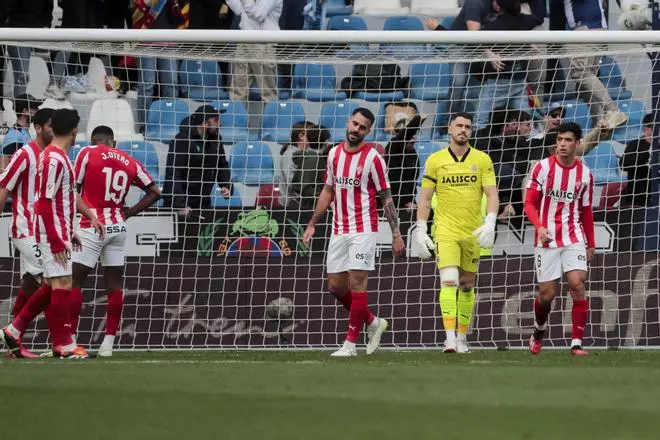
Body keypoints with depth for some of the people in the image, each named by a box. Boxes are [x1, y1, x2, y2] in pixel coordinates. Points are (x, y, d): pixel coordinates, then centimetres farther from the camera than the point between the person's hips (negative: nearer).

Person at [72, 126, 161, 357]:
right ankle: (108, 343, 6)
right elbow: (154, 192, 9)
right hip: (118, 228, 4)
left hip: (93, 226, -4)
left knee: (74, 281, 1)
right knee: (114, 285, 7)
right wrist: (128, 213, 11)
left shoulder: (87, 153, -3)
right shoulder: (130, 162, 9)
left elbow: (74, 188, -2)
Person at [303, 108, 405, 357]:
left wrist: (396, 234, -8)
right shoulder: (334, 153, 10)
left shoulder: (372, 158, -7)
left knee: (357, 283, -9)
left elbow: (386, 198, -5)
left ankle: (350, 344, -5)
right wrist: (312, 224, 17)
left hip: (363, 230, -6)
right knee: (335, 286, 7)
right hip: (339, 231, 6)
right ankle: (373, 323, 27)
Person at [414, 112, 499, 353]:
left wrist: (490, 223, -16)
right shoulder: (435, 161, 3)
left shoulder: (482, 160, 3)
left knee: (467, 286, 10)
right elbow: (425, 198, 6)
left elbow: (492, 195, -1)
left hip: (473, 234, 2)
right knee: (449, 282, -17)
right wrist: (420, 230, 0)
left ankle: (462, 338, 21)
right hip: (445, 232, -2)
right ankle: (450, 339, -21)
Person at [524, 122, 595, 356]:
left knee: (577, 284, -16)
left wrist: (591, 244, 15)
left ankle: (577, 343, -13)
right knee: (547, 293, 0)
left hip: (574, 239, 1)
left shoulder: (584, 174, 4)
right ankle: (538, 331, 32)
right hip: (547, 239, -1)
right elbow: (529, 203, -2)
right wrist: (539, 227, -20)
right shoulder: (543, 168, -4)